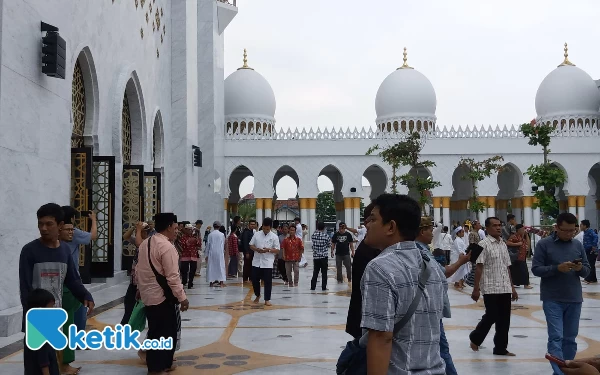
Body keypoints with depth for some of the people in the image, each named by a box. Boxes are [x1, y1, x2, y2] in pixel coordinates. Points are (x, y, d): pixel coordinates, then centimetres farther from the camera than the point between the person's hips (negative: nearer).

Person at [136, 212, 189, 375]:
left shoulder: (145, 243, 8)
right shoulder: (167, 247, -19)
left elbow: (139, 269, 17)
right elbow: (172, 276, -22)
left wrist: (140, 288, 29)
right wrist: (182, 297, -16)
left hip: (148, 294, 9)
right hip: (164, 296, -9)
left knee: (154, 331, 19)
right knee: (167, 332, 5)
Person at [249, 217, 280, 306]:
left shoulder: (274, 237, -3)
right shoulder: (257, 234, 3)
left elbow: (277, 250, -3)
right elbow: (251, 245, 8)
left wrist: (268, 250, -19)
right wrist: (256, 249, -12)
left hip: (268, 263, -2)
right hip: (256, 262, 2)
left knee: (268, 281, 0)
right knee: (255, 280, 8)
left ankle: (267, 299, 9)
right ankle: (257, 295, 32)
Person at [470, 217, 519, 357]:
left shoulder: (503, 244, 13)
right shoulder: (484, 244, -9)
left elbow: (507, 267, 17)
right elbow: (479, 268, -12)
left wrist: (512, 287, 16)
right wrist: (476, 288, -16)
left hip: (505, 288, 7)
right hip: (490, 288, -7)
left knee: (504, 319, 7)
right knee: (491, 317, -2)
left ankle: (501, 348, 16)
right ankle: (475, 338, 22)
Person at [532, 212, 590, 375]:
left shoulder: (578, 245, 7)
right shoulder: (544, 244, -5)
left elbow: (587, 270, 10)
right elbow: (536, 269, -9)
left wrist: (580, 268, -13)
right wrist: (557, 268, -22)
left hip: (574, 299, 4)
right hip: (552, 300, -4)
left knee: (570, 339, 11)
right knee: (556, 337, -7)